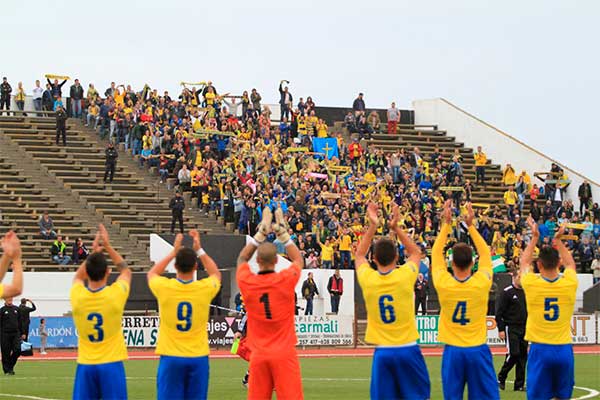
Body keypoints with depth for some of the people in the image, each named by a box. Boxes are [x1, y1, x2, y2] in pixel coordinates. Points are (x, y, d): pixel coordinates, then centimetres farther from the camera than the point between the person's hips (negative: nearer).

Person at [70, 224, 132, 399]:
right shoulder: (115, 294, -11)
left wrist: (93, 253, 19)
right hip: (111, 363, -2)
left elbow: (78, 276, 21)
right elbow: (126, 271, 12)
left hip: (85, 364, 2)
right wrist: (108, 247, 15)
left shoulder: (77, 296, -6)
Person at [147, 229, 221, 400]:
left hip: (171, 357, -1)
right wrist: (199, 250, 20)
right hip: (198, 357, 1)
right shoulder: (204, 289, -6)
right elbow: (216, 274, 20)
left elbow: (151, 273, 18)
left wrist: (173, 252, 19)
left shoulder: (165, 288, -8)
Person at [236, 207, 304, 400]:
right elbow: (298, 259, 14)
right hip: (284, 353, -2)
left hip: (258, 355, 2)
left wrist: (261, 234, 19)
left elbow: (242, 258, 20)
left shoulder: (247, 283, -3)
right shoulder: (286, 280, -8)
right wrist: (282, 233, 18)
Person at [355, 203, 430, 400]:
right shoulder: (404, 276, -8)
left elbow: (359, 255, 17)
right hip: (407, 348, -1)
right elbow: (416, 252, 13)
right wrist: (396, 228, 10)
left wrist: (373, 226, 14)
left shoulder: (368, 280, -4)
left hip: (382, 352, 1)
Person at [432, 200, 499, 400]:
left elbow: (436, 253, 5)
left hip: (453, 350, 0)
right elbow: (485, 254, 7)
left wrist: (446, 224, 8)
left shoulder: (443, 284, -9)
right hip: (478, 349, 0)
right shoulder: (481, 283, -9)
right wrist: (471, 225, 8)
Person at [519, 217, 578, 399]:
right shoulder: (569, 283, -5)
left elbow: (524, 262, 14)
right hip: (564, 348, 2)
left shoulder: (532, 284, -8)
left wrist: (534, 238, 22)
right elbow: (570, 263, 20)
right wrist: (558, 240, 25)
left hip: (540, 349, -2)